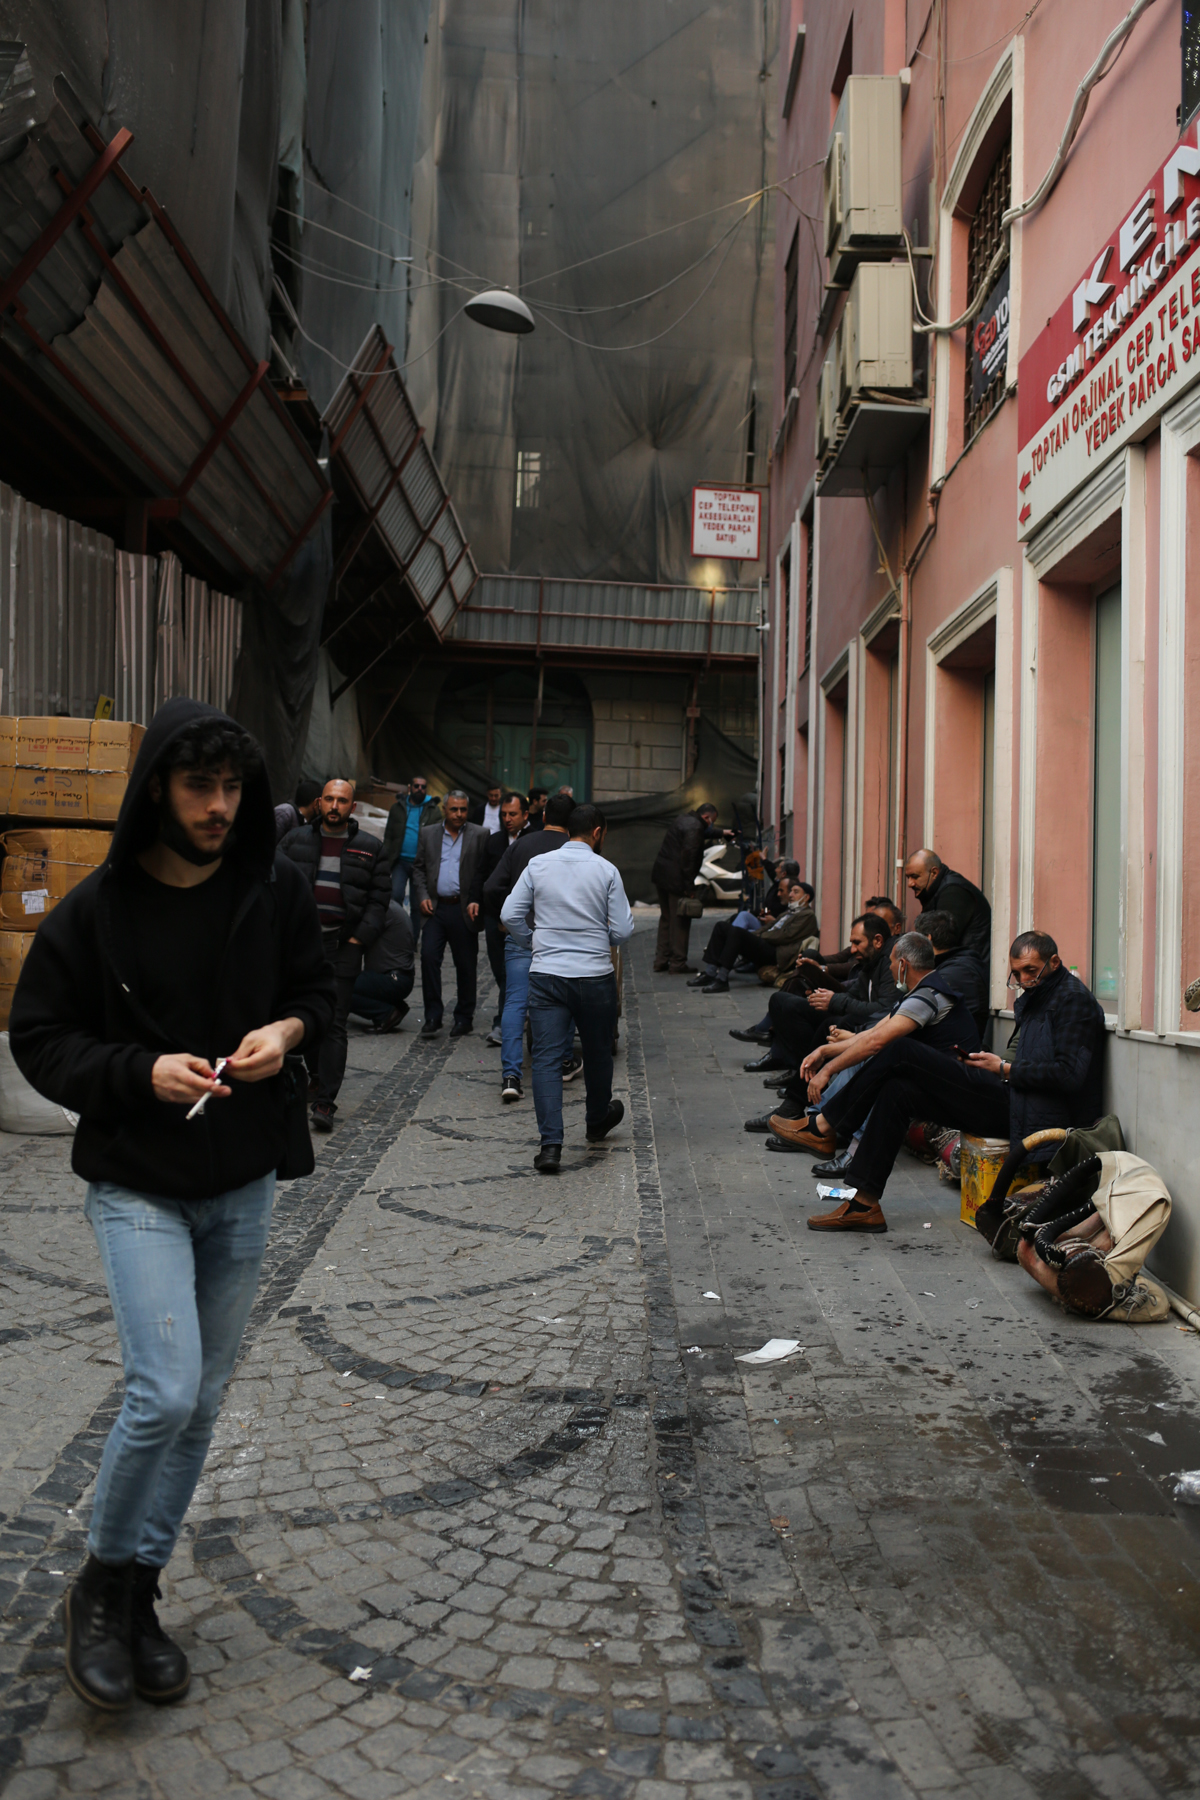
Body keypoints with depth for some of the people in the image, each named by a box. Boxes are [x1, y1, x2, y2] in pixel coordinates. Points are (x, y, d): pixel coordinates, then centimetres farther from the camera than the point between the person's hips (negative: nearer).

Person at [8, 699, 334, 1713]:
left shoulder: (277, 893, -3)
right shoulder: (96, 911, -11)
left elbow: (317, 988, 10)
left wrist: (290, 1029, -13)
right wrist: (142, 1071, -20)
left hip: (244, 1186, 4)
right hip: (137, 1186, -3)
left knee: (203, 1404, 11)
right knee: (166, 1392, -13)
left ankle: (139, 1599, 31)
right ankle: (102, 1584, 15)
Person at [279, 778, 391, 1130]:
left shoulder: (370, 848, 5)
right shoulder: (296, 840, 8)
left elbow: (379, 898, 5)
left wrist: (359, 938, -5)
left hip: (343, 946, -2)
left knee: (334, 1023, -6)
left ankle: (325, 1101, -7)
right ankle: (317, 1073, 33)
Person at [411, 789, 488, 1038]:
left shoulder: (479, 835, 3)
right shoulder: (428, 834, 11)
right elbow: (419, 868, 14)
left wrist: (477, 901, -10)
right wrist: (422, 896, 0)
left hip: (464, 910, -2)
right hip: (436, 907, 2)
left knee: (465, 964, 5)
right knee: (428, 956, -9)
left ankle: (464, 1017, 18)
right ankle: (433, 1016, 0)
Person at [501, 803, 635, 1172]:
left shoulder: (538, 865, 2)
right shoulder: (606, 871, -4)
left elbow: (510, 915, 1)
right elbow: (623, 932, -5)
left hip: (546, 975, 1)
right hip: (595, 976, -1)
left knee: (546, 1058, 1)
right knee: (597, 1053, 19)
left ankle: (550, 1144, -8)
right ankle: (598, 1121, 41)